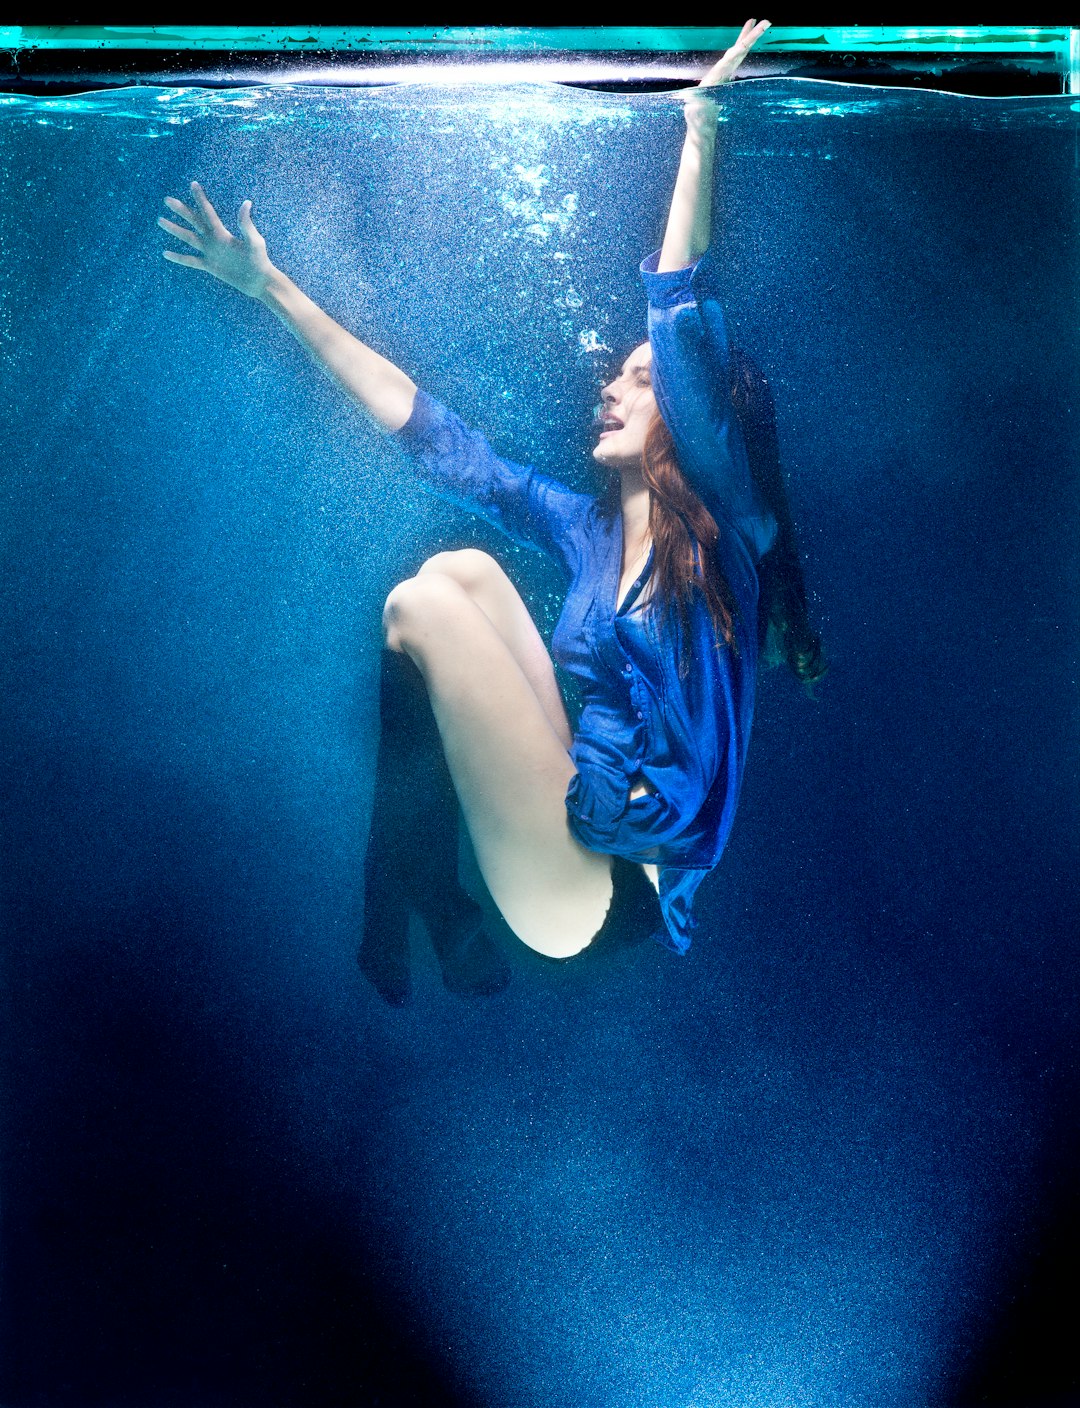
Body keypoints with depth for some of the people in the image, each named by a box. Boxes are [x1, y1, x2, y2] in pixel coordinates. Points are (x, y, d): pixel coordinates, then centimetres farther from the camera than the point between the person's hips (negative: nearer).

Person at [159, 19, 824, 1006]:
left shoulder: (724, 526, -5)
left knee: (421, 605, -11)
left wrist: (698, 131, -21)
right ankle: (427, 901, 3)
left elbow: (682, 321, -19)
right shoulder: (590, 529, 12)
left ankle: (429, 907, 4)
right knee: (461, 568, 3)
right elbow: (435, 435, 12)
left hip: (611, 886, -7)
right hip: (579, 828, 7)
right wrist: (275, 289, 14)